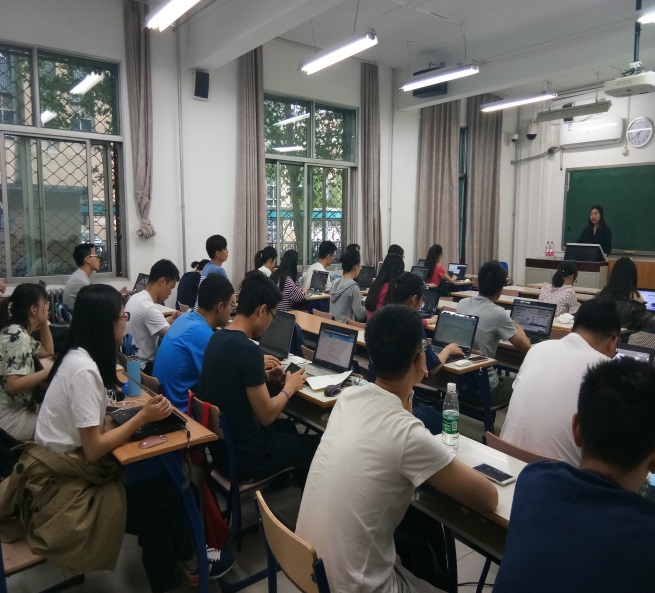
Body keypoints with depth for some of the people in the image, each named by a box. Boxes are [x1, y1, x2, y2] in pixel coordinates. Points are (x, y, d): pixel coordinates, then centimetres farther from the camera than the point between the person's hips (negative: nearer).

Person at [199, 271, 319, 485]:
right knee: (317, 445, 9)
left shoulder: (217, 338, -1)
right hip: (242, 455, -8)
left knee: (288, 426, 29)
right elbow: (267, 416, -20)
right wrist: (289, 388, -4)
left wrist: (264, 377, 8)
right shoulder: (248, 350, -27)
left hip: (218, 441, 9)